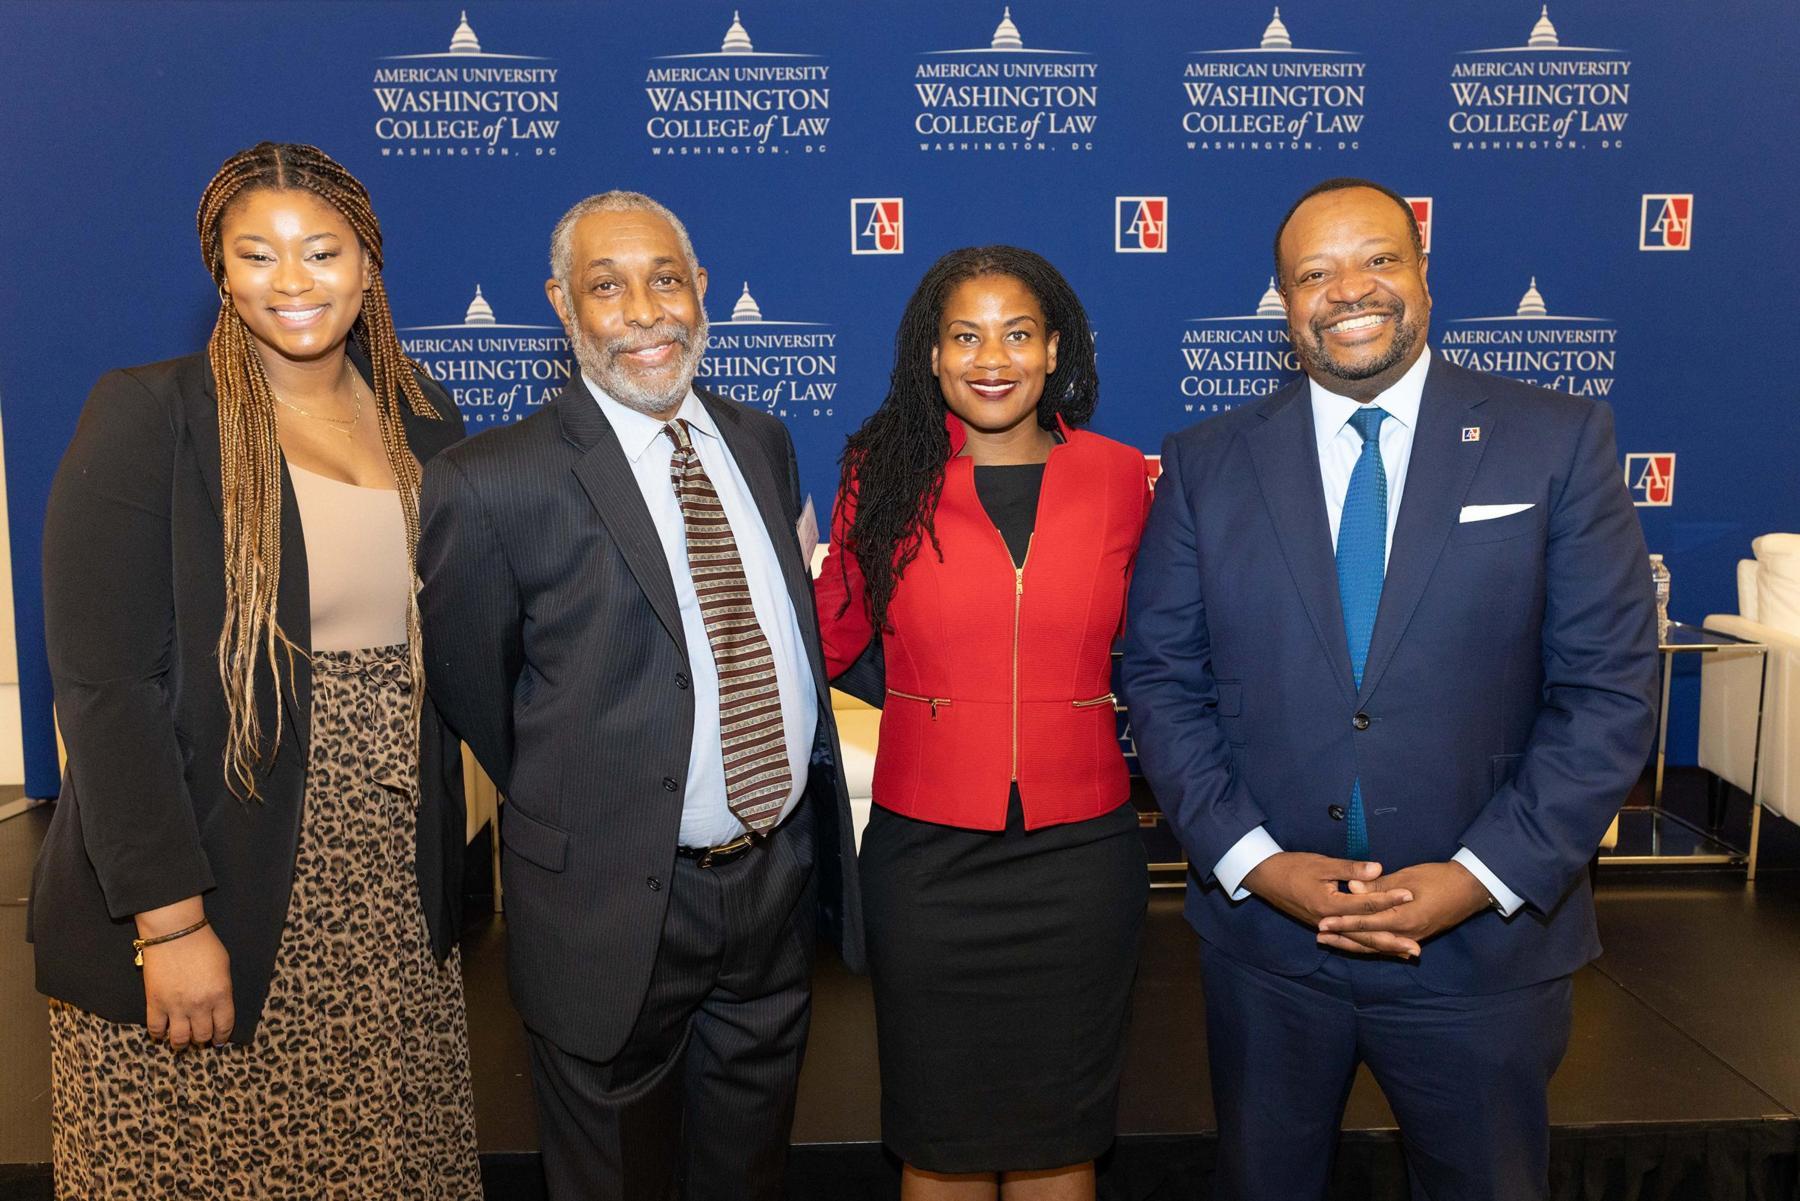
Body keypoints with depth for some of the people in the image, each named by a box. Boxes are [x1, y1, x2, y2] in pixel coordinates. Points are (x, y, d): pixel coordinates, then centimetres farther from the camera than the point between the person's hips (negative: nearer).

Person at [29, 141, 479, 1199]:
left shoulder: (425, 423, 6)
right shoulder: (146, 417, -8)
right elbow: (104, 685, -13)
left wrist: (444, 877, 5)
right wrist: (171, 918, -17)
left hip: (393, 906, 4)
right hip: (204, 905, -4)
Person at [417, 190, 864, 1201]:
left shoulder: (763, 442, 3)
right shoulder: (494, 483, -15)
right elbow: (470, 691, -4)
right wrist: (574, 809, 5)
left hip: (781, 879, 5)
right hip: (617, 909, -4)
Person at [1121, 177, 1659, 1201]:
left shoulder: (1560, 442, -3)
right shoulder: (1206, 464, 0)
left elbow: (1612, 686, -6)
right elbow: (1162, 677, -2)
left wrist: (1482, 877, -14)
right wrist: (1253, 861, -12)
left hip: (1485, 940, 0)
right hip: (1263, 936, 1)